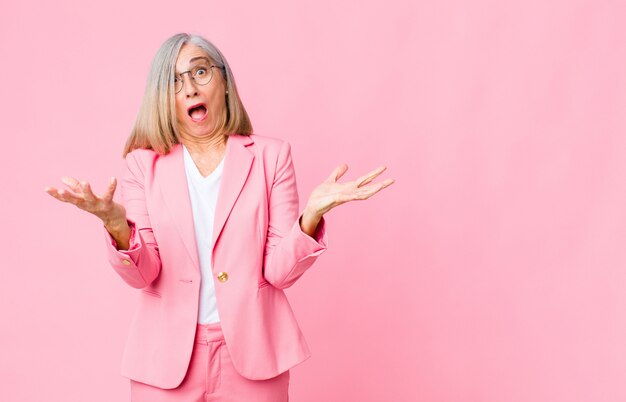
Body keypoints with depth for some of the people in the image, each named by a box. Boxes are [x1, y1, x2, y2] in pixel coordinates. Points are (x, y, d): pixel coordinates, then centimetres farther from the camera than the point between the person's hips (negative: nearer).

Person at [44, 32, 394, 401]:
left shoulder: (270, 155, -1)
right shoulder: (144, 163, 2)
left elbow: (280, 270, -6)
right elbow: (142, 274, -6)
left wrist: (312, 214, -23)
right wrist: (116, 225, -25)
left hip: (252, 355, 0)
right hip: (167, 357, 1)